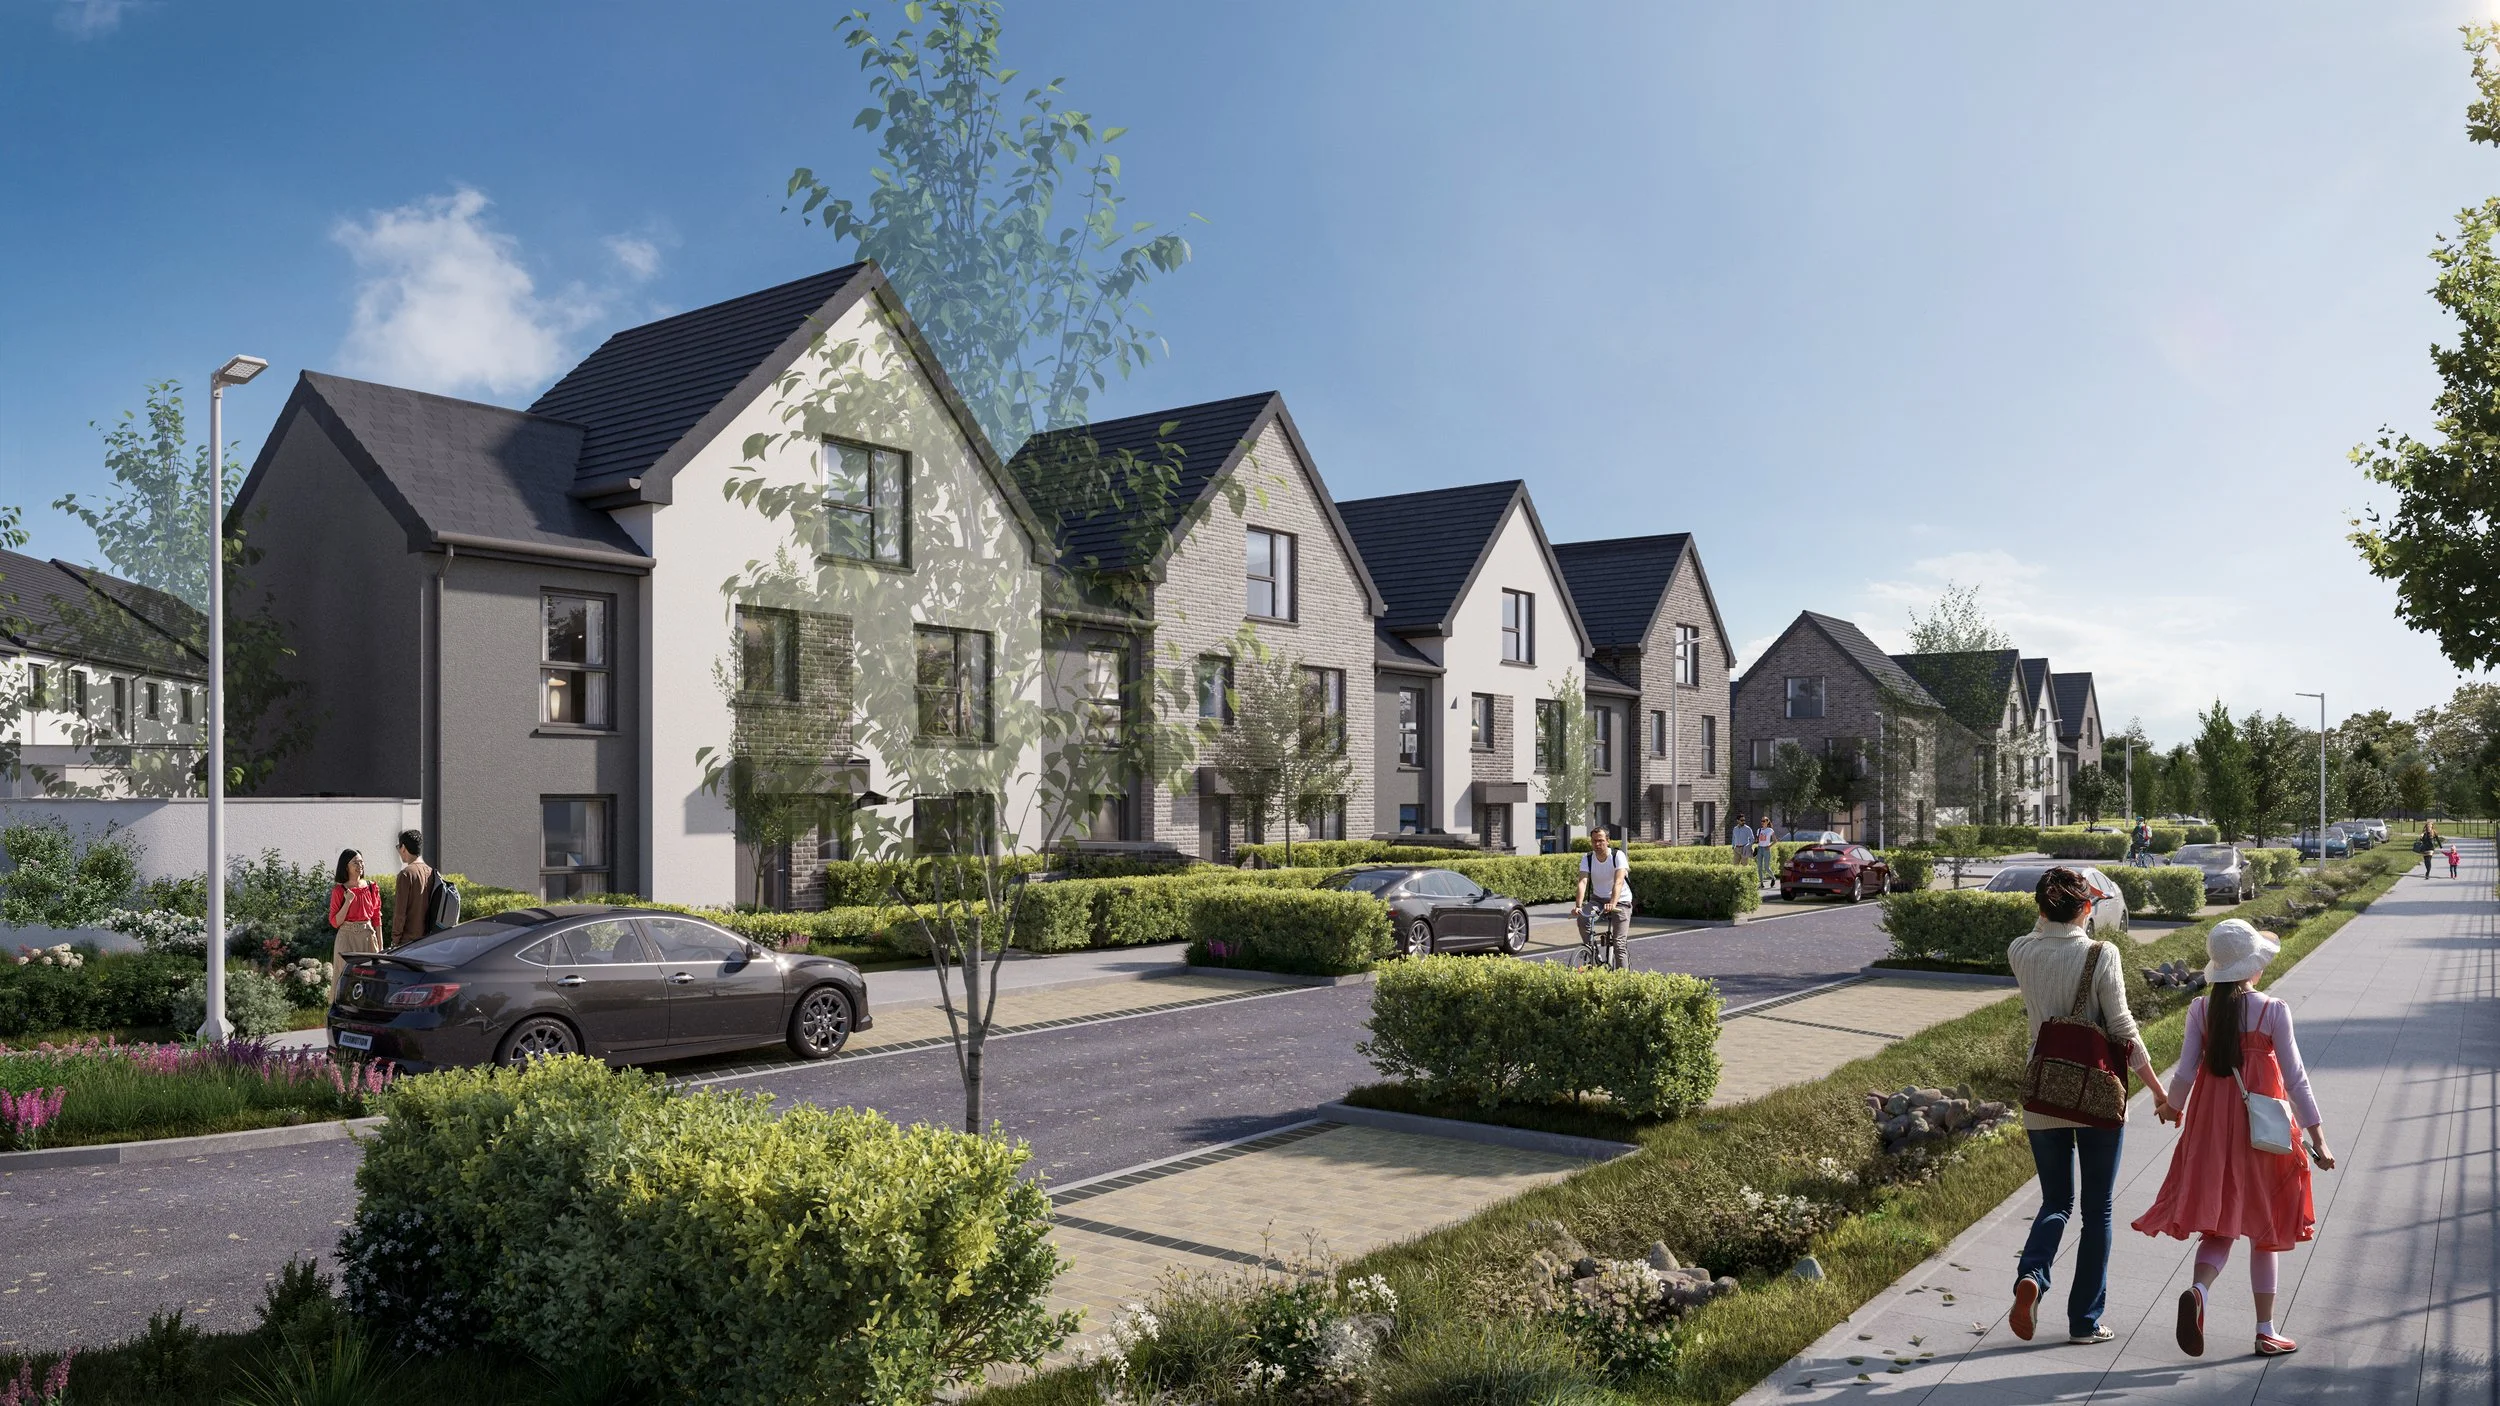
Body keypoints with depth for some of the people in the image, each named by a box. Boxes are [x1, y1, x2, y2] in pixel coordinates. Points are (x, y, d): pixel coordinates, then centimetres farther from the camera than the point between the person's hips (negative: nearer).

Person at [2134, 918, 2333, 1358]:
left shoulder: (2200, 1008, -3)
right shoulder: (2273, 1011, -9)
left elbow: (2185, 1072, -3)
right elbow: (2294, 1079, -7)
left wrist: (2171, 1107, 17)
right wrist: (2317, 1136, 0)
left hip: (2210, 1127, 2)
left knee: (2217, 1226, 7)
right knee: (2263, 1229, 13)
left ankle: (2198, 1290, -22)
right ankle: (2266, 1330, 20)